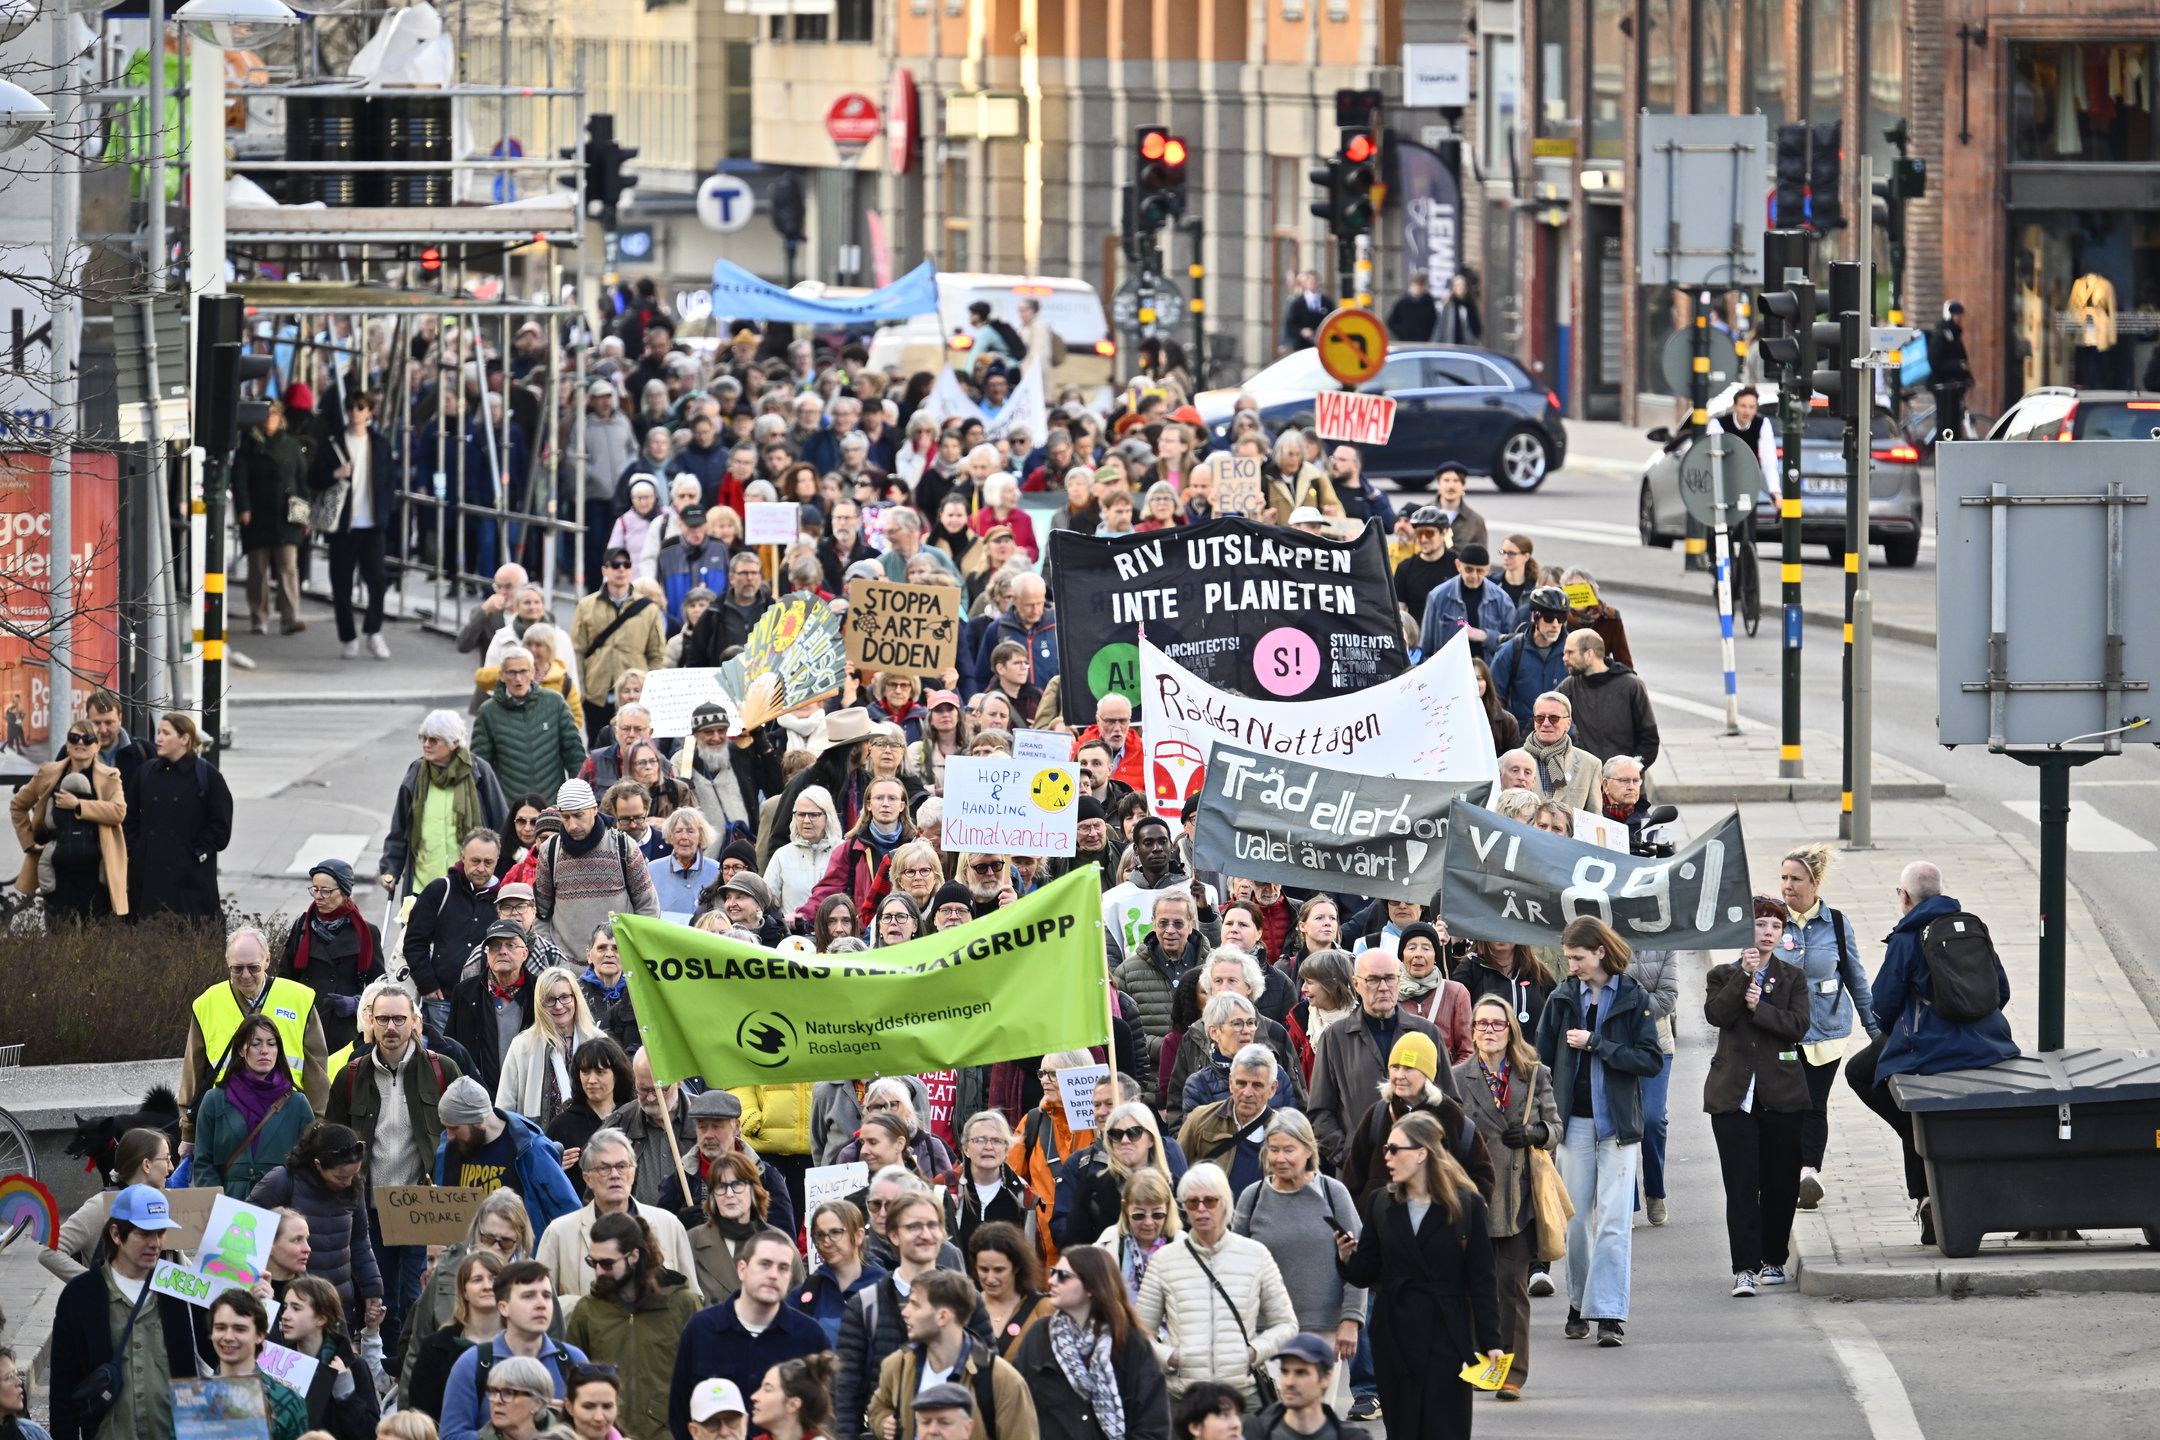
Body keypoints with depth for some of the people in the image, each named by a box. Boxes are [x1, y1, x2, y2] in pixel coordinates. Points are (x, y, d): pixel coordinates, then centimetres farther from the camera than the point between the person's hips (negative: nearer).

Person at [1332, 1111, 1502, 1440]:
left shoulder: (1467, 1204, -3)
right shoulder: (1381, 1203, 7)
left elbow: (1481, 1281, -2)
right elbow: (1366, 1274, 9)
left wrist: (1490, 1342, -5)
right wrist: (1347, 1258, -13)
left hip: (1447, 1337, -4)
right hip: (1395, 1336, 4)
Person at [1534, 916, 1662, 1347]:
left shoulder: (1633, 998, -1)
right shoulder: (1562, 998, 6)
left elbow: (1651, 1060, -7)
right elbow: (1543, 1062, 9)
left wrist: (1596, 1045, -13)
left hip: (1617, 1124, -3)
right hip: (1575, 1122, 3)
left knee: (1613, 1222, -8)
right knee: (1576, 1219, 6)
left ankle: (1609, 1313, -10)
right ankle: (1579, 1303, 19)